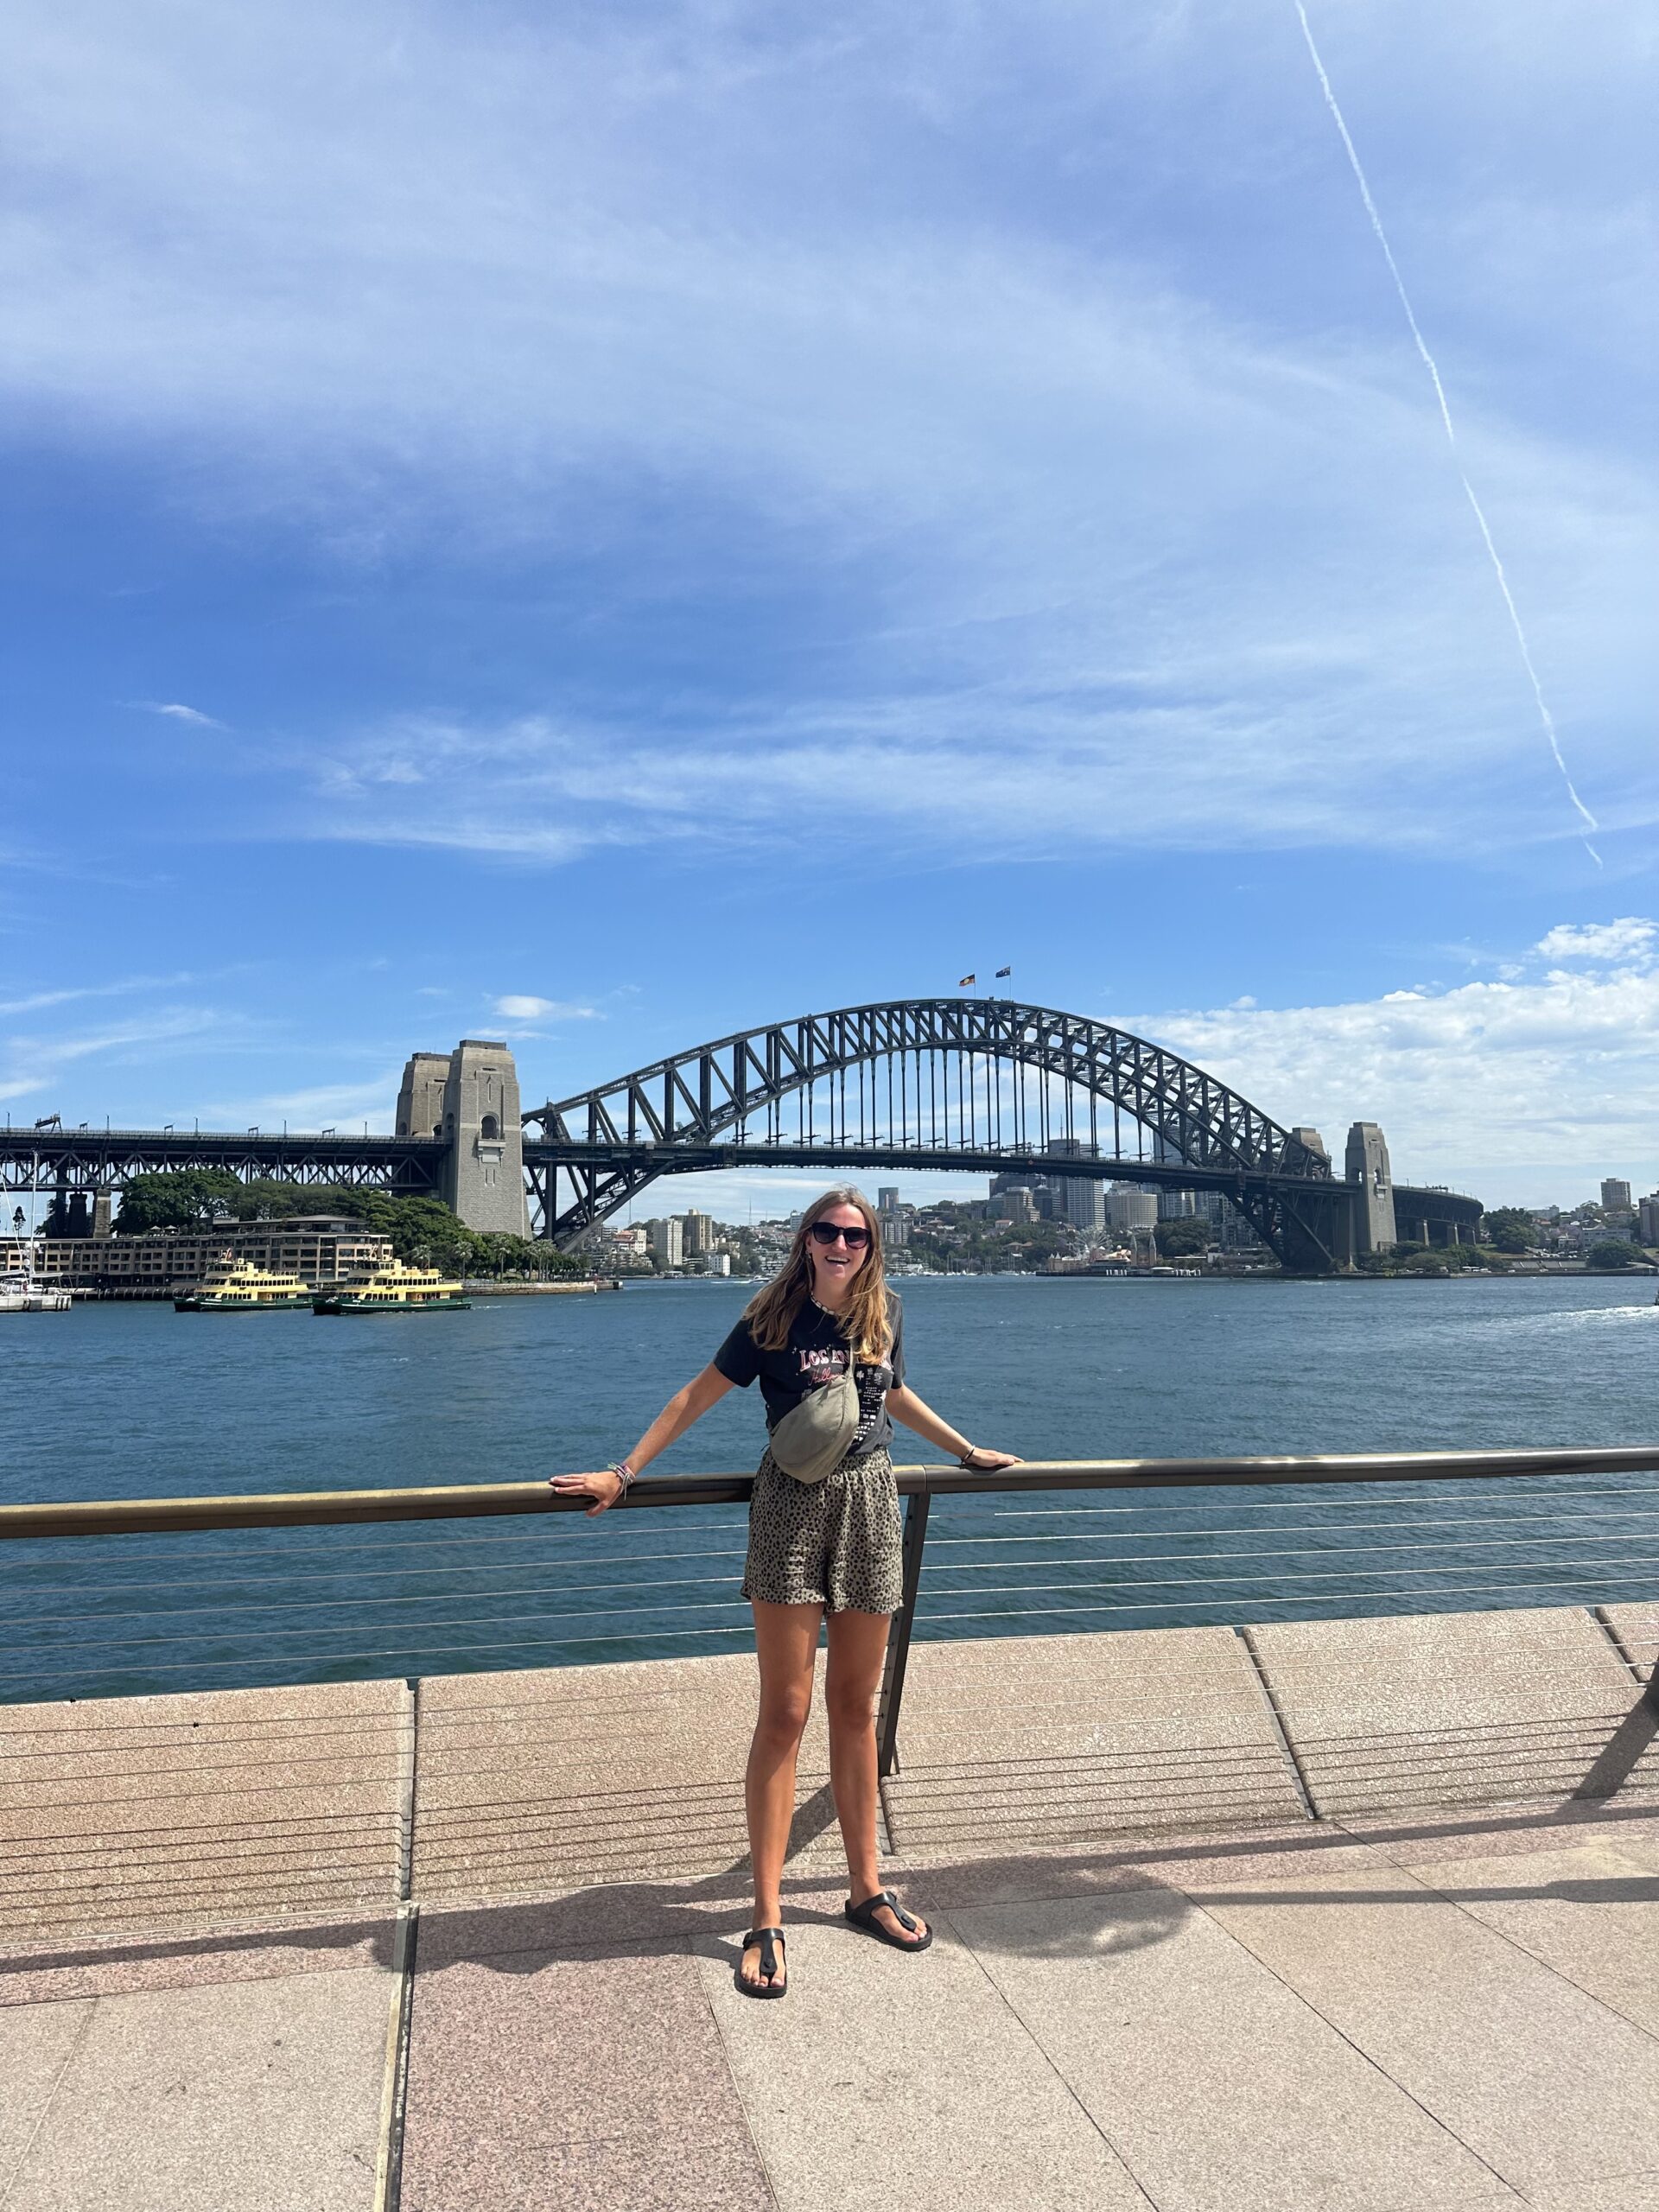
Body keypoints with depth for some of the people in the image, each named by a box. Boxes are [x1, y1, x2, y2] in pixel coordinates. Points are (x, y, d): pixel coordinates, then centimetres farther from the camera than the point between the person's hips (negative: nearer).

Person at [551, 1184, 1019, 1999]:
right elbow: (697, 1395, -4)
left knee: (855, 1708, 13)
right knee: (784, 1714, -2)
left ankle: (866, 1887, 26)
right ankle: (767, 1921, 7)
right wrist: (623, 1473, -6)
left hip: (870, 1504, 4)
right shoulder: (774, 1320, -8)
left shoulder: (883, 1314, 5)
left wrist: (968, 1451, 29)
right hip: (791, 1508, -4)